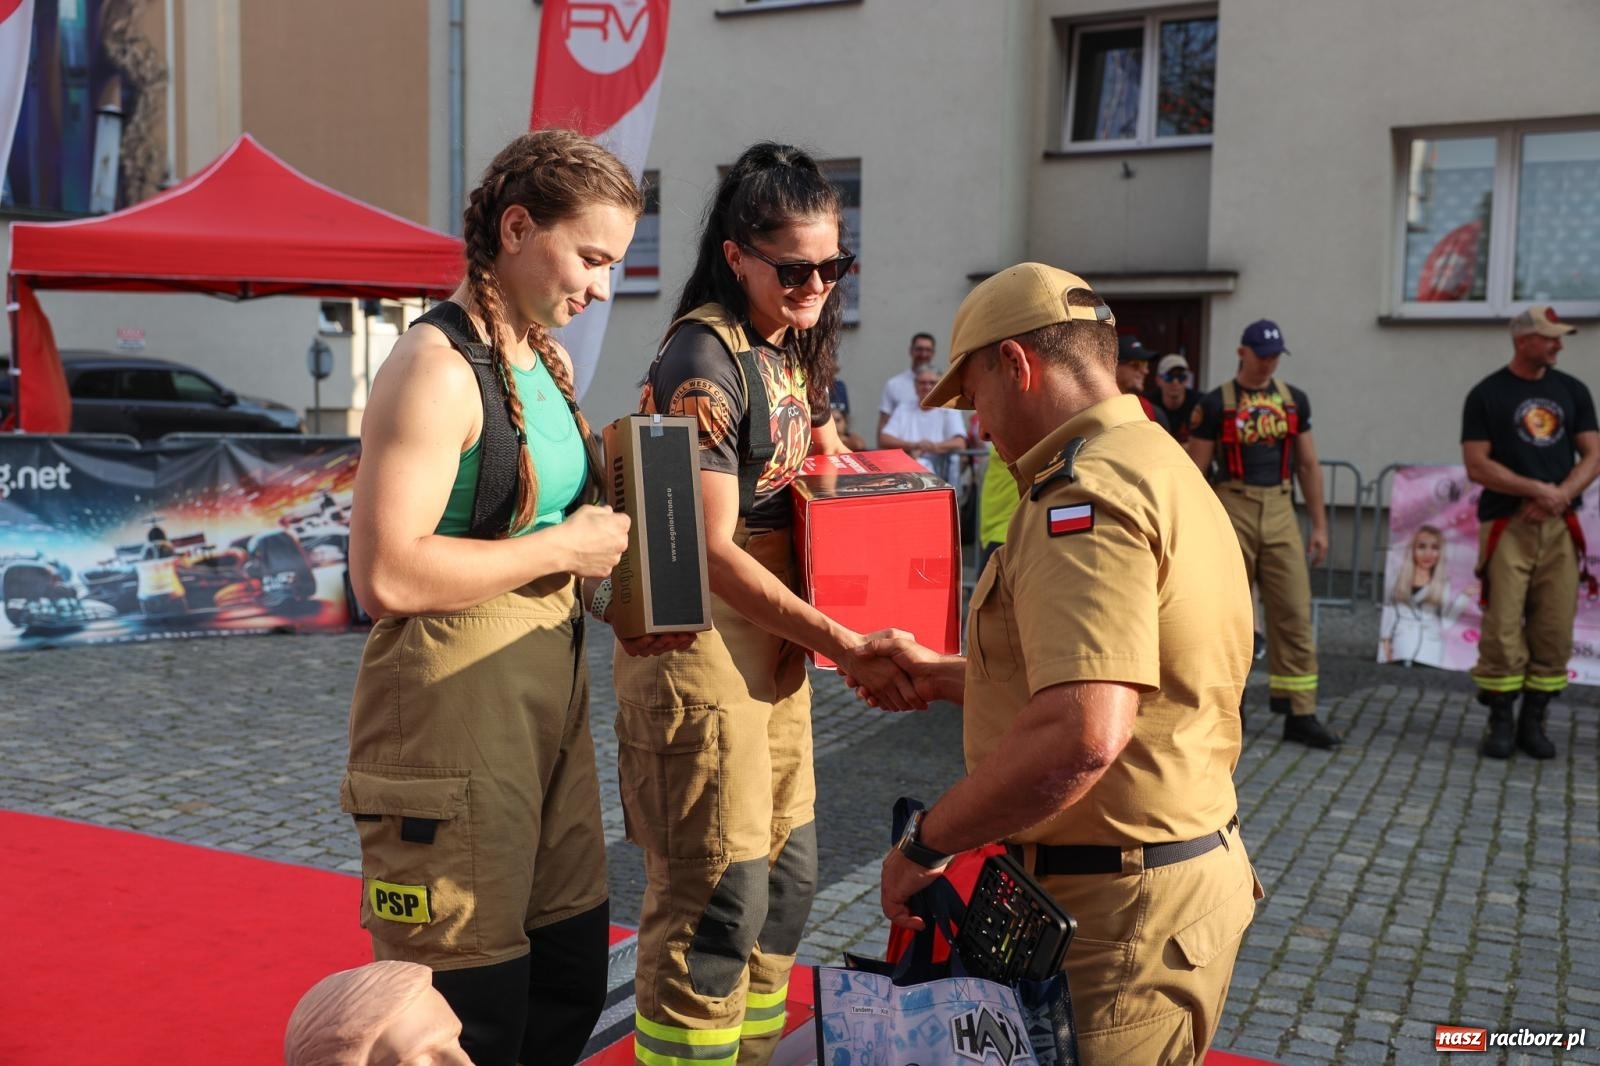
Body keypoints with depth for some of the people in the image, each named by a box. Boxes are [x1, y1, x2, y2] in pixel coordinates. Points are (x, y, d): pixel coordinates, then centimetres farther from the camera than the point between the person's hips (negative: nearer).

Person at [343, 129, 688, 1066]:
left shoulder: (545, 359, 12)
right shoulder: (438, 367, -15)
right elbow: (386, 576, -24)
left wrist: (618, 608, 5)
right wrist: (565, 548, -17)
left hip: (548, 697, 9)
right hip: (455, 712, -9)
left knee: (572, 979, 17)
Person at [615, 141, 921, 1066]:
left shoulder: (795, 351, 11)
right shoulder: (706, 356, -15)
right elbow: (712, 550, -20)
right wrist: (845, 646, -20)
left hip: (775, 640, 9)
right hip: (703, 641, -9)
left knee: (788, 873, 17)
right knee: (721, 899, -3)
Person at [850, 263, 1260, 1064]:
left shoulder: (1084, 494, -21)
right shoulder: (1158, 464, 13)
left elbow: (1083, 735, -33)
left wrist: (927, 843, -20)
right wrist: (939, 676, 22)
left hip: (1120, 907, -10)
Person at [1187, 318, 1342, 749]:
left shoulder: (1294, 400, 11)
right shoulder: (1215, 403, -1)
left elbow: (1308, 465, 14)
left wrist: (1319, 524, 11)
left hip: (1280, 512, 3)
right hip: (1233, 510, -3)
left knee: (1294, 613, 0)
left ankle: (1300, 714, 4)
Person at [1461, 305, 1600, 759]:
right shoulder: (1487, 394, 0)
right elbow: (1477, 465, -6)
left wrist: (1561, 496, -9)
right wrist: (1538, 489, -13)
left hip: (1560, 527, 4)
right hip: (1507, 527, -4)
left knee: (1555, 630, 2)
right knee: (1502, 629, -6)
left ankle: (1533, 721, 13)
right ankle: (1500, 722, 6)